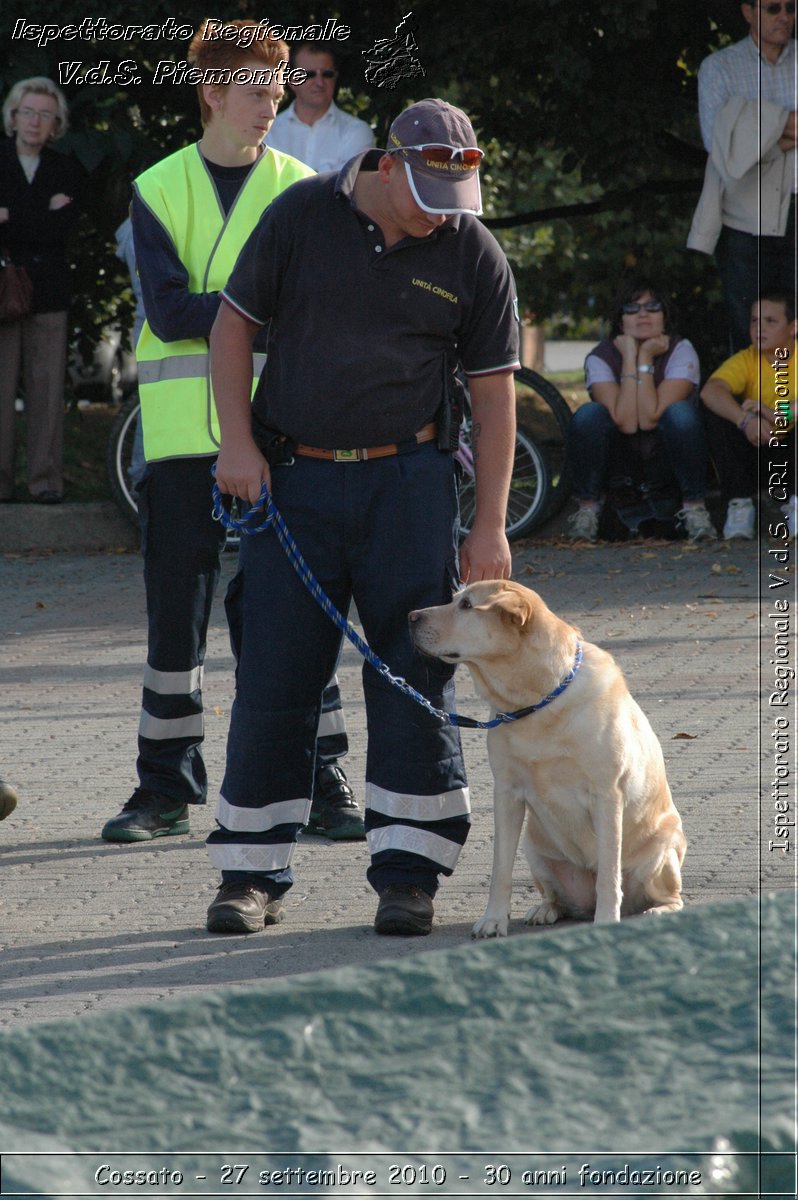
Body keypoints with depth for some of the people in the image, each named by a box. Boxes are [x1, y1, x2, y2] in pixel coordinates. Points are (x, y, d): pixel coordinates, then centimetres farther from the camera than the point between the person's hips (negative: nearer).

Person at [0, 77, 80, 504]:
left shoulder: (65, 171, 12)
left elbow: (61, 228, -3)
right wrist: (41, 218, -11)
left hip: (46, 292, 1)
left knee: (46, 386, -2)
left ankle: (46, 480, 0)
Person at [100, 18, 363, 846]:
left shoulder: (298, 189, 7)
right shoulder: (159, 190, 6)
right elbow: (169, 312, -5)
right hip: (183, 434, 0)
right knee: (175, 612, 4)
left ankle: (321, 783, 5)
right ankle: (165, 789, 13)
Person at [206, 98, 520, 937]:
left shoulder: (472, 254, -1)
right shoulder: (303, 215, -2)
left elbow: (494, 392, 2)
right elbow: (234, 321, 6)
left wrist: (490, 527, -1)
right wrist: (238, 442, -4)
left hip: (406, 485, 0)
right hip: (292, 481, 0)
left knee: (414, 681, -3)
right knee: (272, 679, 0)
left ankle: (408, 876, 4)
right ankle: (251, 876, 9)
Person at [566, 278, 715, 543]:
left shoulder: (681, 351, -15)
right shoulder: (601, 357, -12)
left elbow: (650, 418, -27)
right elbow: (626, 422, -28)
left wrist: (645, 359, -25)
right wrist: (629, 358, -25)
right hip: (621, 466, 1)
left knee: (681, 412, -32)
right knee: (588, 415, -27)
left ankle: (694, 508, -17)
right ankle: (588, 508, -12)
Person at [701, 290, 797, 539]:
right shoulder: (746, 360, -5)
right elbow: (710, 391, -26)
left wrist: (775, 414, -38)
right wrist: (746, 420, -43)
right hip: (756, 451, 2)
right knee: (720, 411, -22)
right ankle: (739, 504, -21)